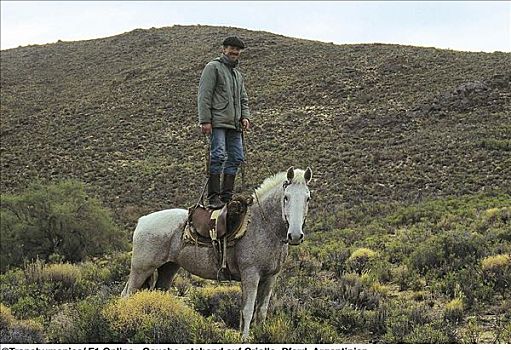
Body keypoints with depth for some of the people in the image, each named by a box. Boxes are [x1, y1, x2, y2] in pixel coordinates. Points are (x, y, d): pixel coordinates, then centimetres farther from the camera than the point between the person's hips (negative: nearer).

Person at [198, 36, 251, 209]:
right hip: (218, 122, -8)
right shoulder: (213, 67, 0)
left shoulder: (237, 74, 25)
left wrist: (245, 117, 8)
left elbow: (243, 99, 28)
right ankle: (213, 197, -13)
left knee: (236, 157, 3)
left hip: (235, 124, 8)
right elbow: (204, 96, -8)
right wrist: (205, 121, -16)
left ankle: (226, 196, 8)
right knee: (218, 155, -14)